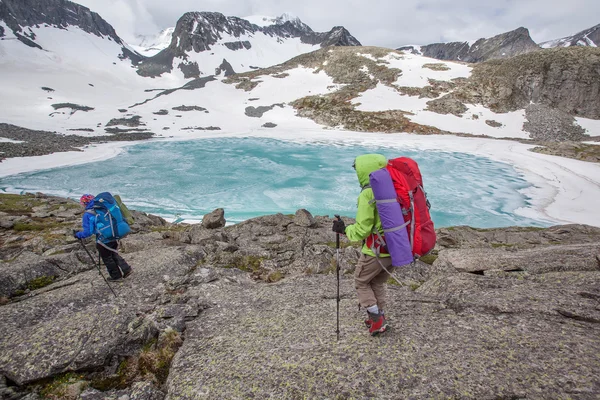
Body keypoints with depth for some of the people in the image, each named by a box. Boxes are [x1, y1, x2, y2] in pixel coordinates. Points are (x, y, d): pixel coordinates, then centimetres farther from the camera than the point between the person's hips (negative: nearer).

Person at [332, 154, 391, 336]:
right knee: (378, 283, 26)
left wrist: (344, 229, -2)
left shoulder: (367, 194, -19)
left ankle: (377, 320, 18)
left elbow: (362, 230, -19)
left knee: (361, 282, 18)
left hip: (375, 251, -7)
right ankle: (379, 318, 36)